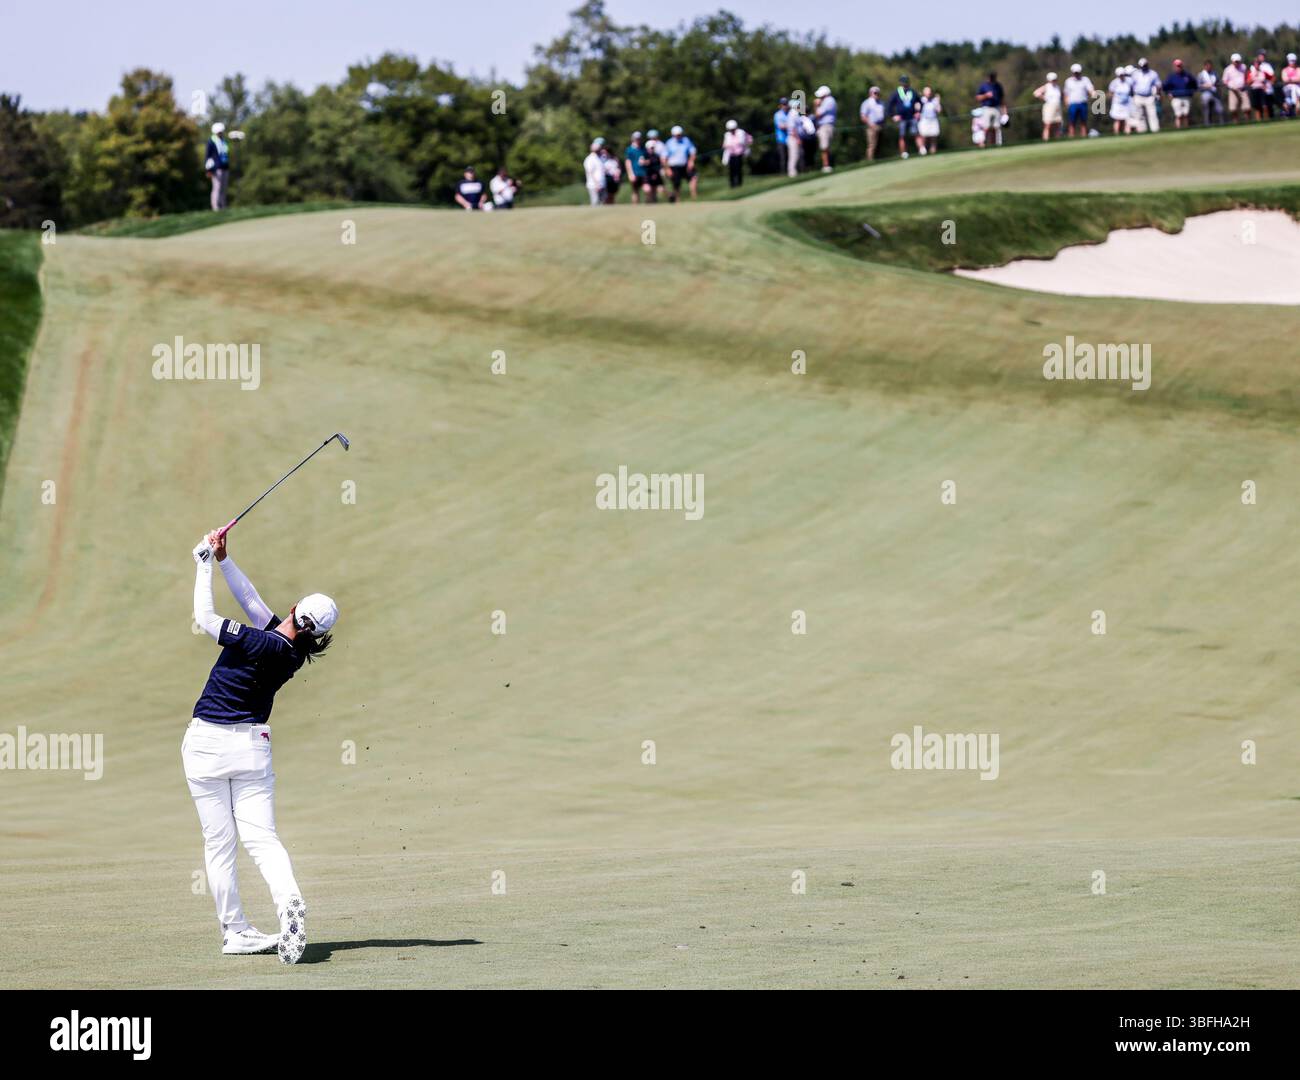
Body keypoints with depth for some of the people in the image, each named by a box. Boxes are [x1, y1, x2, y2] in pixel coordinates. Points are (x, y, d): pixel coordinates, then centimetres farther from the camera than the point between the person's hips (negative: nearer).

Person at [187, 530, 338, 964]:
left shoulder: (262, 644, -21)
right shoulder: (293, 651, -2)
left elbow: (204, 618, -13)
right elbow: (251, 600, 5)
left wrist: (205, 565, -3)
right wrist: (223, 560, 2)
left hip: (207, 744, -5)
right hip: (252, 746, 5)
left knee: (218, 843, 4)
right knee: (261, 837, 1)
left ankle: (235, 931, 6)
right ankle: (289, 900, -27)